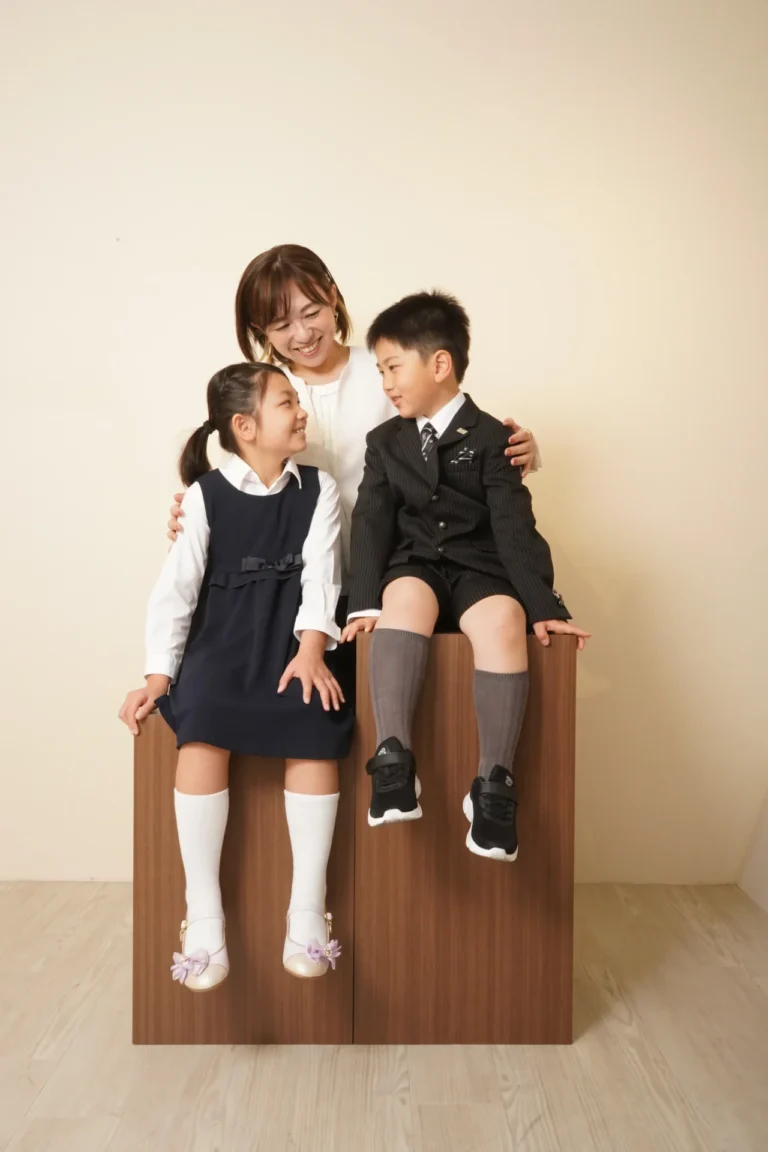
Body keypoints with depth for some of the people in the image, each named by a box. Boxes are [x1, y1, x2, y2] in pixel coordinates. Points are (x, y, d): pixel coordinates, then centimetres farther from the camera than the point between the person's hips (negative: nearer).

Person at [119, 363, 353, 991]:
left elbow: (319, 573, -3)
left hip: (296, 634, 1)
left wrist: (311, 648, -18)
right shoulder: (206, 492, 4)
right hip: (223, 633, 0)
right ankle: (203, 913, -13)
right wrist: (159, 673, -6)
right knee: (202, 723, -27)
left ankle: (308, 906, -13)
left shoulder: (318, 488, 8)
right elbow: (176, 585, 1)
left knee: (314, 724, -27)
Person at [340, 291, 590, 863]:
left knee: (503, 620, -32)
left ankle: (494, 782, -24)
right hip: (414, 564, 2)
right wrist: (365, 602, -11)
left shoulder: (490, 438, 0)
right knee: (406, 598, -33)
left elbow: (515, 526, -7)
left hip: (479, 567, -1)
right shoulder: (385, 440, 10)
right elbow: (372, 522, 1)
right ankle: (393, 760, -38)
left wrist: (543, 607, -13)